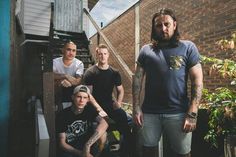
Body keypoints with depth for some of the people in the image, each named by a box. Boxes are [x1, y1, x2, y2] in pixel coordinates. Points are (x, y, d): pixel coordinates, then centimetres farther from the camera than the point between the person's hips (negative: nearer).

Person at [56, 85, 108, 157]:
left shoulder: (90, 110, -9)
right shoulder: (63, 115, -13)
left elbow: (104, 124, -29)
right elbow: (62, 143, -10)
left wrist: (87, 145, -38)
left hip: (89, 148, 2)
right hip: (70, 150, -2)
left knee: (101, 131, -23)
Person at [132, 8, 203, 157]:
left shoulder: (188, 47, 1)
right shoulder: (146, 50, 7)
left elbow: (197, 81, -4)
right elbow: (138, 79, 6)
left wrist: (192, 114, -11)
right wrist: (136, 108, -2)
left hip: (178, 113, -1)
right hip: (149, 113, 2)